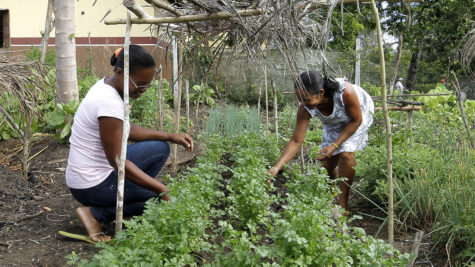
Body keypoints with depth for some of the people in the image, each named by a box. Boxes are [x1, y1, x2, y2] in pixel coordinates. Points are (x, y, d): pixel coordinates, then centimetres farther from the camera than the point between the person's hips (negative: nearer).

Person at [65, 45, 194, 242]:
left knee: (160, 149, 10)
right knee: (165, 199, -3)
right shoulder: (109, 102, -27)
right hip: (92, 186, -9)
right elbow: (118, 162, -24)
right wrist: (161, 189, -22)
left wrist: (170, 136, 4)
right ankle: (96, 213, -3)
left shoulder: (107, 85, 2)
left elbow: (126, 130, 14)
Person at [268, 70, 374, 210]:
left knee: (346, 154, -24)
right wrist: (276, 167, -35)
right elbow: (296, 141, -25)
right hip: (334, 122, 4)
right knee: (327, 164, -1)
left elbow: (356, 120, -25)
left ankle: (342, 204, -10)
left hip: (360, 113, -4)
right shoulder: (305, 109, -31)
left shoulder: (345, 92, -43)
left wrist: (335, 145, -29)